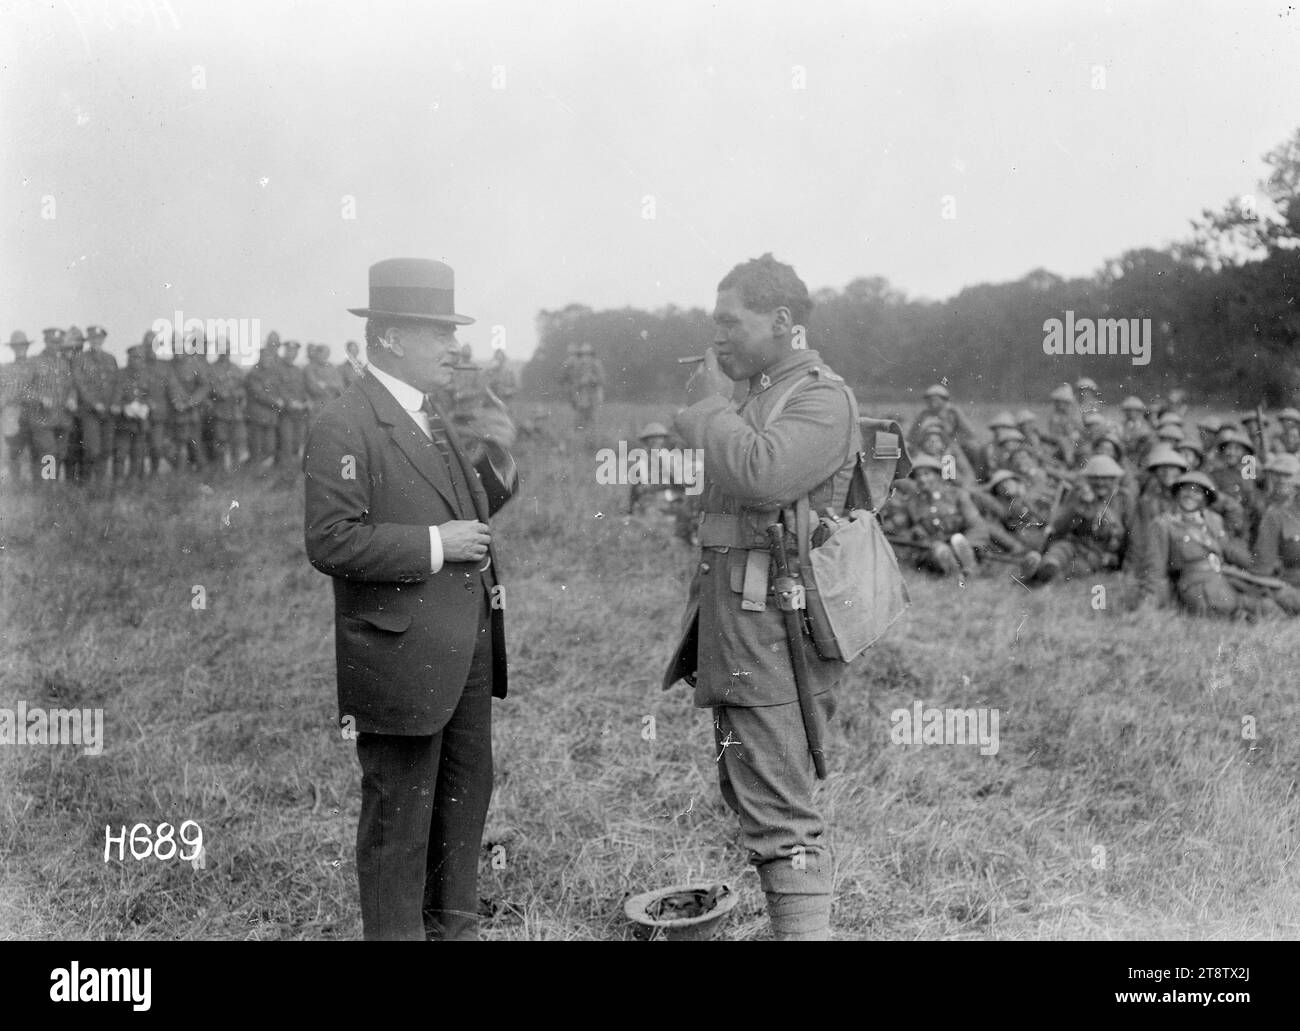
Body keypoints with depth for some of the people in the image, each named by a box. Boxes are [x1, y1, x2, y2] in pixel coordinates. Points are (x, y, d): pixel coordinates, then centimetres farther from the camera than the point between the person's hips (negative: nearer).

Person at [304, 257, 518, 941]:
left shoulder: (431, 420, 15)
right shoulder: (343, 429, -14)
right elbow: (331, 542, -21)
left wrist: (497, 460, 4)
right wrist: (435, 544, -21)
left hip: (467, 653, 9)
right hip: (400, 659, -9)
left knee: (465, 798, 18)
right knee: (398, 820, 3)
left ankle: (453, 927, 33)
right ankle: (396, 932, 17)